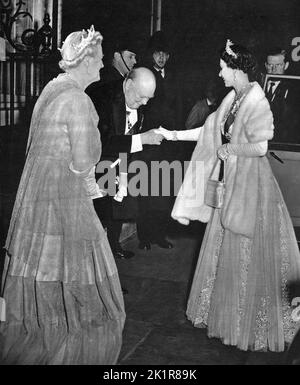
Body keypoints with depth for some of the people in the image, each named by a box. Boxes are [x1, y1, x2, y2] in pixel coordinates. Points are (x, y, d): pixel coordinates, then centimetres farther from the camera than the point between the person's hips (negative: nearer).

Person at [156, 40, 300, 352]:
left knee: (247, 257, 3)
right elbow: (209, 129, 14)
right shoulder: (232, 99, 6)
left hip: (250, 185, -8)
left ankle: (252, 327, 20)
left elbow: (260, 147, -23)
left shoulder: (256, 101, -17)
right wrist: (174, 135, 14)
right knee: (223, 251, 15)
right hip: (229, 181, 8)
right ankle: (223, 313, 32)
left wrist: (228, 150, -10)